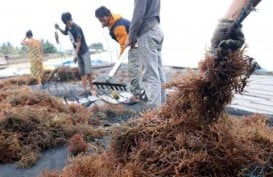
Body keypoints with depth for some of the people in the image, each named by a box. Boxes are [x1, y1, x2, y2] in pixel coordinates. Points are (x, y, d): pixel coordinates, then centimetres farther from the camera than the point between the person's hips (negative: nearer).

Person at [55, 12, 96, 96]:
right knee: (82, 73, 5)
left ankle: (92, 89, 2)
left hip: (84, 52, -8)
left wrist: (76, 54, -21)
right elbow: (65, 33, 27)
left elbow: (79, 42, -19)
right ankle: (85, 90, 7)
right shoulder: (67, 27, 4)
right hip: (78, 53, 8)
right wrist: (58, 28, 10)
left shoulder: (76, 28, -19)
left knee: (88, 71, -8)